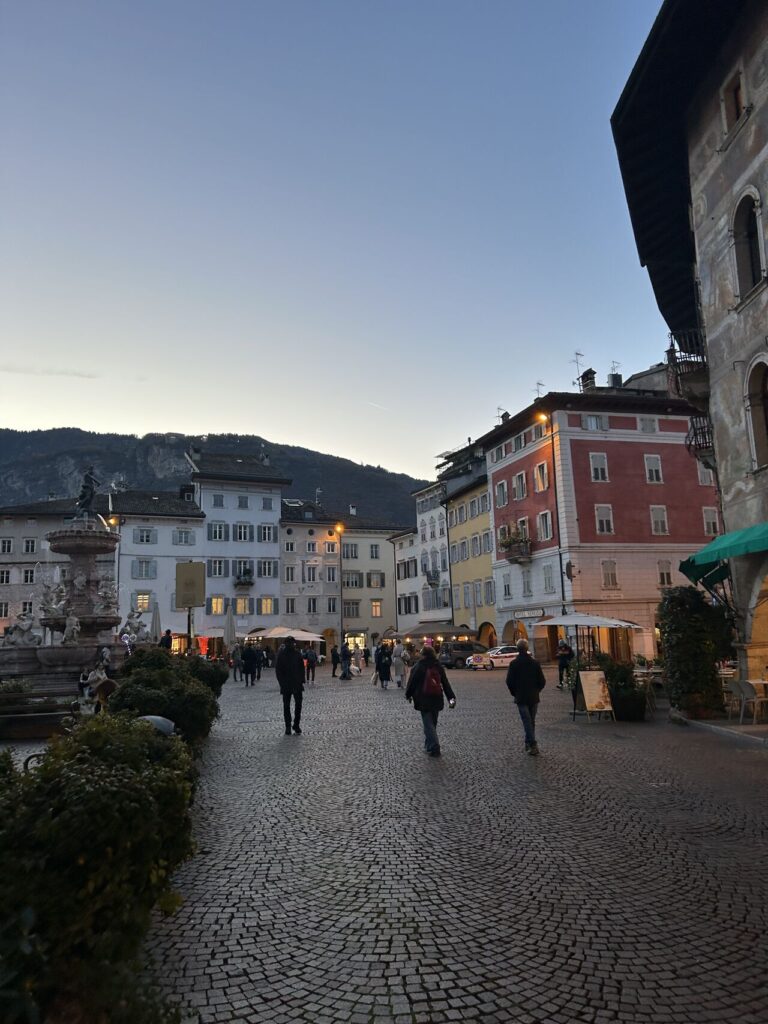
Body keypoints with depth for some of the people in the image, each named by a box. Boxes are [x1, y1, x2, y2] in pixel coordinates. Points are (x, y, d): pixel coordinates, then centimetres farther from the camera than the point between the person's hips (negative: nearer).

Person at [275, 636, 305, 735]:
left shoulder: (298, 653, 2)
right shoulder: (281, 654, -4)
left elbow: (302, 667, 6)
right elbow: (278, 670, -4)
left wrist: (302, 680, -2)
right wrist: (282, 682, -11)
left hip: (297, 684, 2)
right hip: (286, 685, -2)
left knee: (298, 705, 1)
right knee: (286, 706, 6)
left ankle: (296, 725, 11)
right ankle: (288, 726, 15)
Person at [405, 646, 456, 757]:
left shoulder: (418, 667, -9)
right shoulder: (439, 667, 3)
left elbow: (412, 682, -3)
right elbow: (446, 684, 5)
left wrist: (408, 695, 12)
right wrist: (451, 698, 7)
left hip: (423, 701, -5)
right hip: (437, 700, 5)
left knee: (428, 724, -2)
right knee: (432, 723, 18)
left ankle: (434, 748, -10)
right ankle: (428, 745, 30)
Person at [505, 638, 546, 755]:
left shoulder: (513, 664, -9)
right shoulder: (535, 663, -2)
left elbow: (509, 681, -9)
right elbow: (542, 681, -1)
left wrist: (514, 693, 7)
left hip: (521, 698, -3)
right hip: (534, 697, 3)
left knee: (527, 721, -3)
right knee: (531, 721, 14)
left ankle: (533, 745, -13)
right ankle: (529, 744, 21)